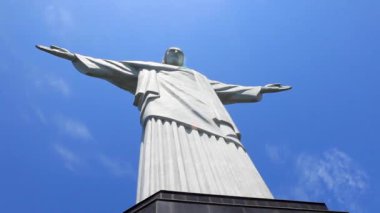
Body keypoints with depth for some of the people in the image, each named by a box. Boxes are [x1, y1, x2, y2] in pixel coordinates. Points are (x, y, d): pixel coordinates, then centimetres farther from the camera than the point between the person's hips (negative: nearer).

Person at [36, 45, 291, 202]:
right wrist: (75, 57, 29)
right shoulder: (148, 70, 38)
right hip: (168, 115, -3)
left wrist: (258, 90, 53)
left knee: (234, 183, -26)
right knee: (174, 186, -36)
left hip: (211, 123, 4)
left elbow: (226, 89, 50)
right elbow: (110, 67, 35)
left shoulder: (199, 78, 47)